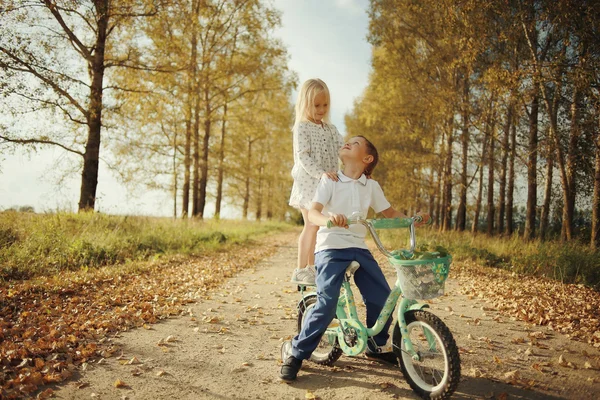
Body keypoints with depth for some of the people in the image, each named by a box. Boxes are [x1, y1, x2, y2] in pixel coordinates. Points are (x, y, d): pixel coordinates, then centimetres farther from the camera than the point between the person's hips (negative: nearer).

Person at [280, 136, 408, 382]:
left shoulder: (371, 186, 10)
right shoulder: (330, 180, -1)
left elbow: (390, 213, 20)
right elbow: (312, 212, -14)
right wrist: (328, 218, -37)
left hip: (359, 248, 4)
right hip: (330, 248, -4)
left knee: (382, 298, -2)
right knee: (327, 304, -19)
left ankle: (376, 346, 26)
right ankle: (295, 352, -1)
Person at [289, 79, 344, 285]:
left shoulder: (330, 129, 15)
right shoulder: (302, 127, -5)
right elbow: (302, 157, -15)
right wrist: (320, 173, -30)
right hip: (308, 183, -6)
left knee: (319, 225, 10)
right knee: (311, 225, -8)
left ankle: (312, 267, 21)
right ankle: (300, 270, 1)